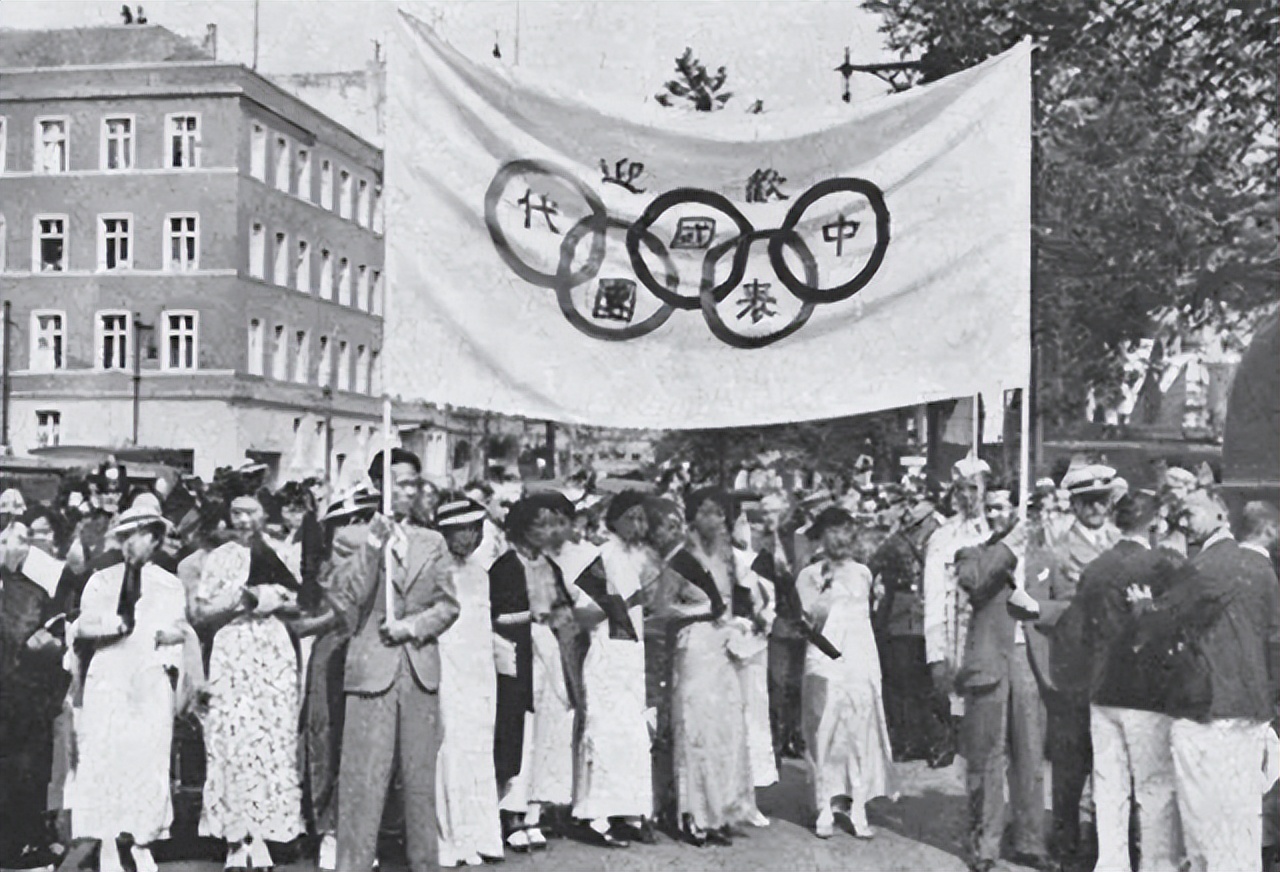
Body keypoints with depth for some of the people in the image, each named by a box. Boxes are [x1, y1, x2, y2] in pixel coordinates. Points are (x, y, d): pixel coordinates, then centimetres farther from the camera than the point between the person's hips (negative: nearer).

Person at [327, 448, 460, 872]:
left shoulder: (432, 542, 13)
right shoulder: (353, 537, 2)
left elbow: (447, 605, 11)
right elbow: (343, 600, -9)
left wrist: (411, 626, -6)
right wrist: (373, 544, -14)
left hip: (421, 670, 3)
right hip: (372, 669, -3)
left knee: (420, 777, 7)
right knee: (363, 778, -5)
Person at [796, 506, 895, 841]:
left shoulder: (862, 573, 14)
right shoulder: (809, 575, 2)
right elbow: (814, 619, -7)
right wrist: (827, 584, -15)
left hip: (861, 661, 3)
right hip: (824, 662, -3)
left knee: (862, 732, -3)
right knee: (824, 733, -5)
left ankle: (857, 807, 0)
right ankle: (825, 808, 0)